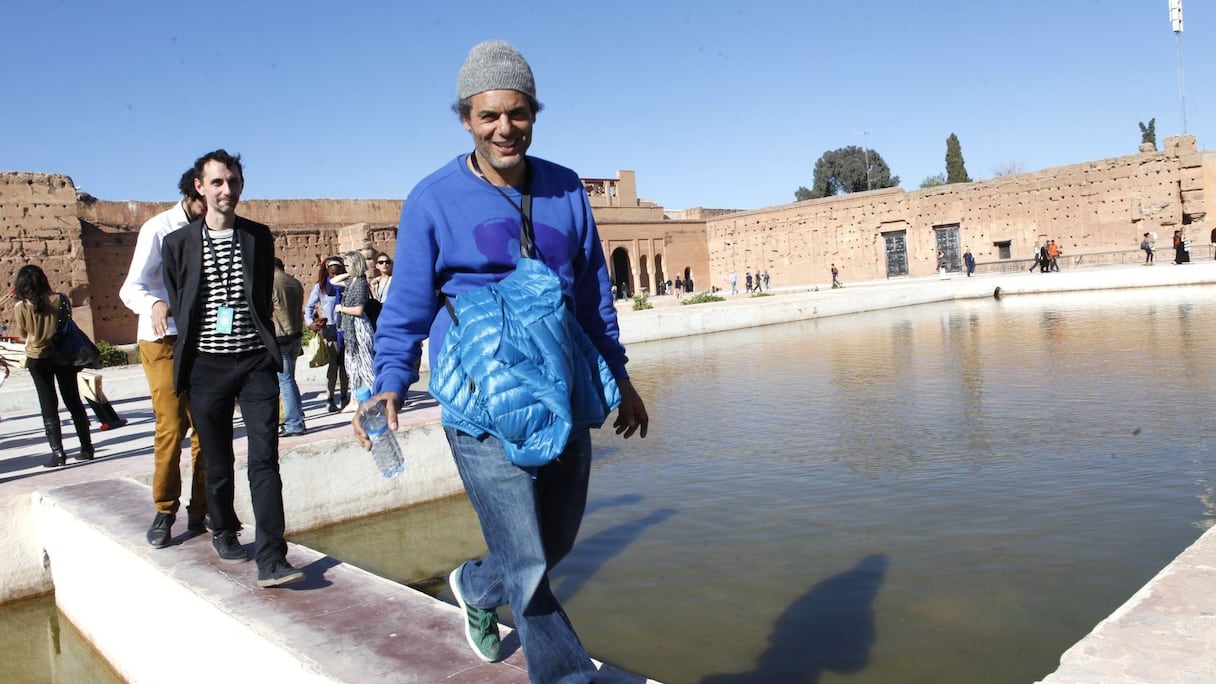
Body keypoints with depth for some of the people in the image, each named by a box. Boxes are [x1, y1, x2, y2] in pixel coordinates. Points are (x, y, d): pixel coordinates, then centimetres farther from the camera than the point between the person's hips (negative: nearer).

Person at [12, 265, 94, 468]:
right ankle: (87, 448, 17)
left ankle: (57, 452, 0)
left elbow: (22, 333, 1)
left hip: (38, 358, -2)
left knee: (48, 406, 5)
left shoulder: (22, 307, -12)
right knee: (74, 401, 13)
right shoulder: (60, 299, -9)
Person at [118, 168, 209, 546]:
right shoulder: (159, 228, -5)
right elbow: (131, 287, -12)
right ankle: (164, 511, 9)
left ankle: (201, 512, 12)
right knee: (171, 426, -7)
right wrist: (154, 305, -33)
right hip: (164, 341, -4)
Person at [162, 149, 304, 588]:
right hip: (206, 366, 0)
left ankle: (271, 560, -11)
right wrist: (188, 357, 8)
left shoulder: (259, 237, 8)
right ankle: (224, 532, 34)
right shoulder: (179, 243, 5)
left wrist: (263, 343, 10)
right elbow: (177, 304, 10)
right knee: (217, 461, 10)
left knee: (264, 460, -8)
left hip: (255, 362, 0)